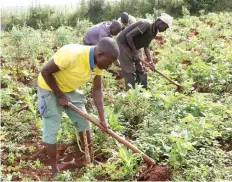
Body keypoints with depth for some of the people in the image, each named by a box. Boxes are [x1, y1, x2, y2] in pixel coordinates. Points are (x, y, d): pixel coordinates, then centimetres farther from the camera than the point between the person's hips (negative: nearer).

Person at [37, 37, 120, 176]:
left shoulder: (98, 62, -15)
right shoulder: (71, 54, -38)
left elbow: (97, 90, -6)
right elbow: (45, 72, -27)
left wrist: (102, 118, -10)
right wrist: (60, 96, -20)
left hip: (70, 89, 7)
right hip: (50, 89, -7)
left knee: (84, 123, 9)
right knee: (51, 129, -4)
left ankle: (90, 160, 26)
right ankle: (55, 170, 14)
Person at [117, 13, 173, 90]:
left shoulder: (153, 32, 2)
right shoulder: (146, 25, -25)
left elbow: (146, 46, 0)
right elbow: (128, 36, -28)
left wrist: (150, 61, -12)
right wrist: (135, 53, -23)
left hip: (131, 47, 9)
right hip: (123, 43, -9)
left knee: (140, 72, 9)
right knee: (130, 72, -12)